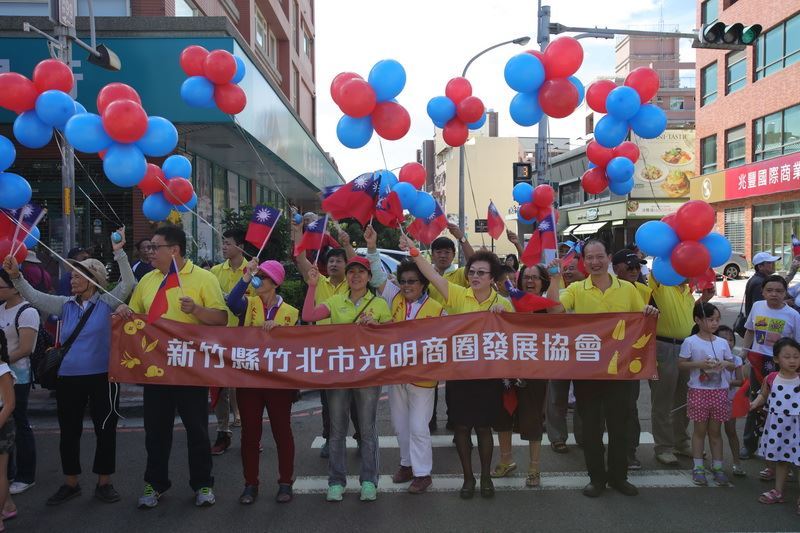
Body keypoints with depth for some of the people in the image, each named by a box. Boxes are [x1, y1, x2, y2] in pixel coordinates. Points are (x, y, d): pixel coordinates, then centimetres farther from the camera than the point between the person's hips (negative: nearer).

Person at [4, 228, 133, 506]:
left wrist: (119, 253, -24)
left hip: (102, 377, -4)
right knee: (69, 431, 14)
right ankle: (70, 483, 30)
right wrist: (16, 276, -11)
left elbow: (128, 284, -17)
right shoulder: (65, 305, 8)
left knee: (105, 430, 6)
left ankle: (104, 483, 22)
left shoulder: (106, 302, -4)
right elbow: (34, 297, 4)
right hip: (68, 379, 4)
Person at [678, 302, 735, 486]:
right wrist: (699, 364, -19)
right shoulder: (690, 342, -7)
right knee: (699, 430, 6)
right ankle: (698, 467, 15)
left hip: (720, 391, 3)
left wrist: (725, 363, -10)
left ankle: (717, 467, 21)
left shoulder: (722, 342, 5)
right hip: (698, 391, -3)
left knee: (715, 430, 11)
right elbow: (681, 364, -5)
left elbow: (732, 364, 12)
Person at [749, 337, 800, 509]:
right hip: (777, 426, 3)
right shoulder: (771, 379, -2)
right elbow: (763, 395, 12)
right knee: (780, 458, 18)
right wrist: (754, 404, -4)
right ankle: (778, 492, 34)